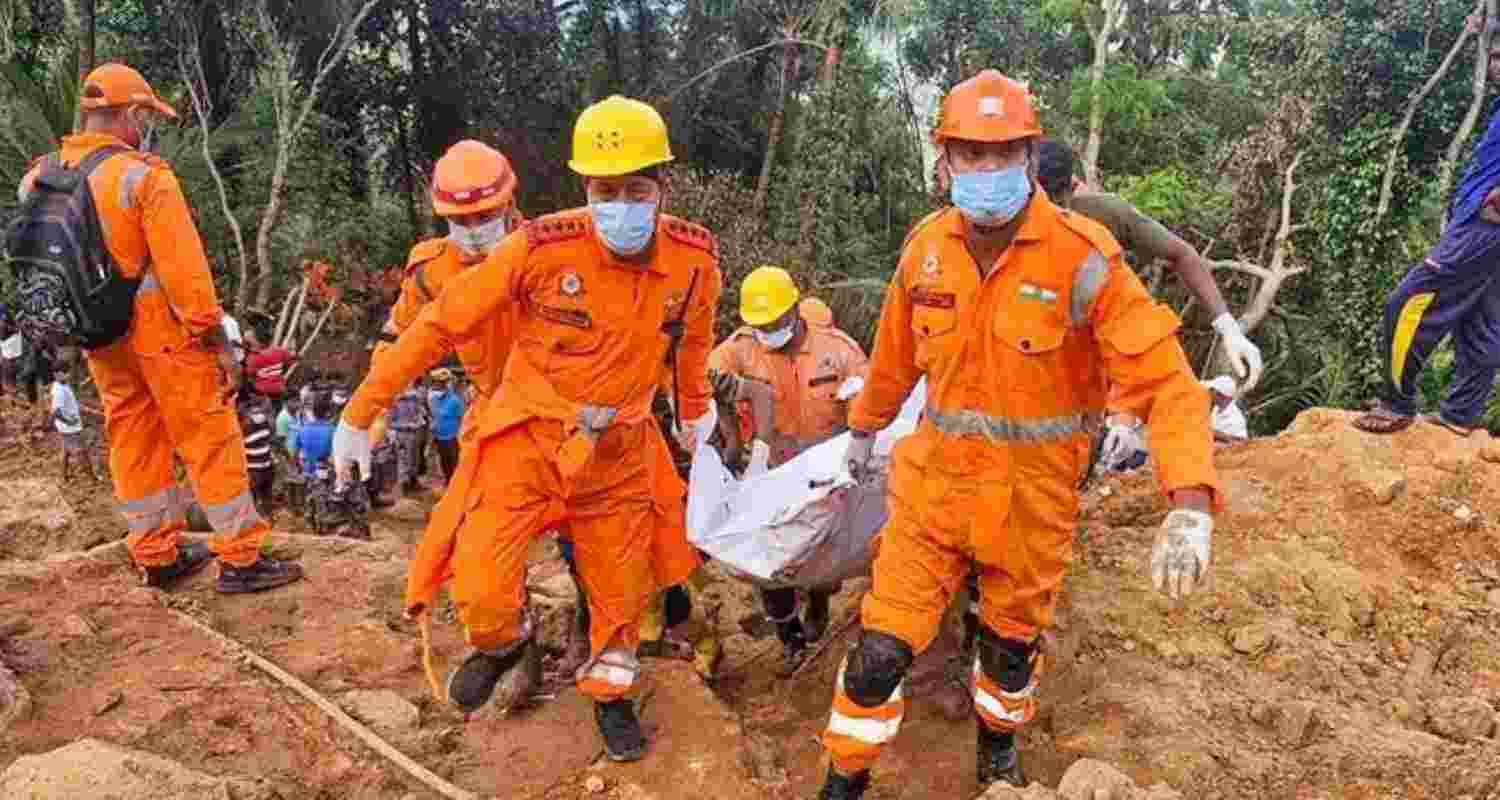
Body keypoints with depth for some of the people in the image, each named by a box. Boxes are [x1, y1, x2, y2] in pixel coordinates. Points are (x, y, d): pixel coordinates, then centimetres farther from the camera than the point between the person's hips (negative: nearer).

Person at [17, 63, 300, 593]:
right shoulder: (144, 176, -17)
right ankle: (241, 559, 6)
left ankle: (157, 556, 25)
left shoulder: (39, 179, 4)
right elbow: (184, 270, -19)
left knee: (133, 441, 16)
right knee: (209, 439, 1)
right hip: (160, 329, -7)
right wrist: (217, 339, -15)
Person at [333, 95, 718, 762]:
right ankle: (503, 643, 26)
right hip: (528, 437, -2)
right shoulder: (541, 248, -23)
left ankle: (609, 693, 45)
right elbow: (441, 325, -14)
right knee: (482, 590, -13)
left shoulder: (695, 258, -13)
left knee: (621, 589, 14)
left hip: (620, 449, 3)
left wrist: (694, 408, 26)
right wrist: (360, 414, -9)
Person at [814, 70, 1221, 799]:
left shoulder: (1082, 256, -18)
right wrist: (864, 429, 25)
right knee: (882, 646, 1)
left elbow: (1164, 378, -22)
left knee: (1012, 641, 20)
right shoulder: (927, 246, -4)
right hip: (934, 479, 2)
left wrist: (1190, 506, -35)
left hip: (1031, 493, -2)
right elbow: (894, 355, 12)